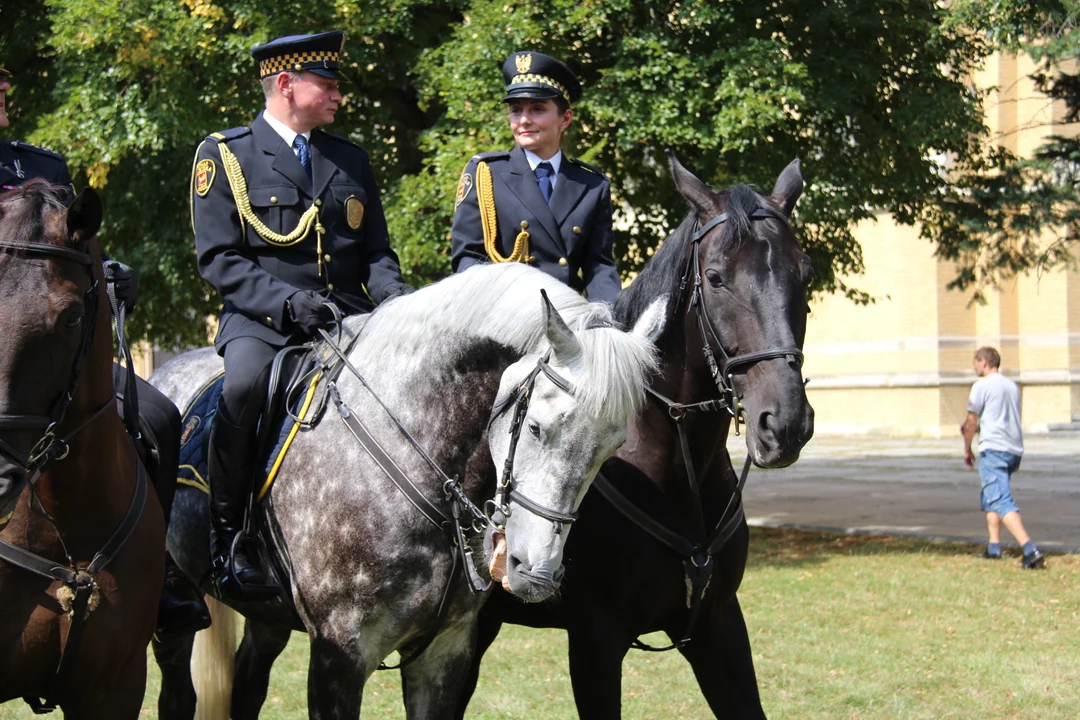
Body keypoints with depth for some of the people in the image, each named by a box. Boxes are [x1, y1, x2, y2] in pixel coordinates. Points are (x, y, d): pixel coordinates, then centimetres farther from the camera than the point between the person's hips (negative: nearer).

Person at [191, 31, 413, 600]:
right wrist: (288, 302, -19)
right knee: (244, 385, -36)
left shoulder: (350, 160, 20)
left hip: (345, 318, 4)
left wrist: (396, 296, -4)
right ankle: (227, 538, -22)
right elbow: (218, 258, -5)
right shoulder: (224, 154, 3)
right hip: (260, 320, -4)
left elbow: (375, 253, 19)